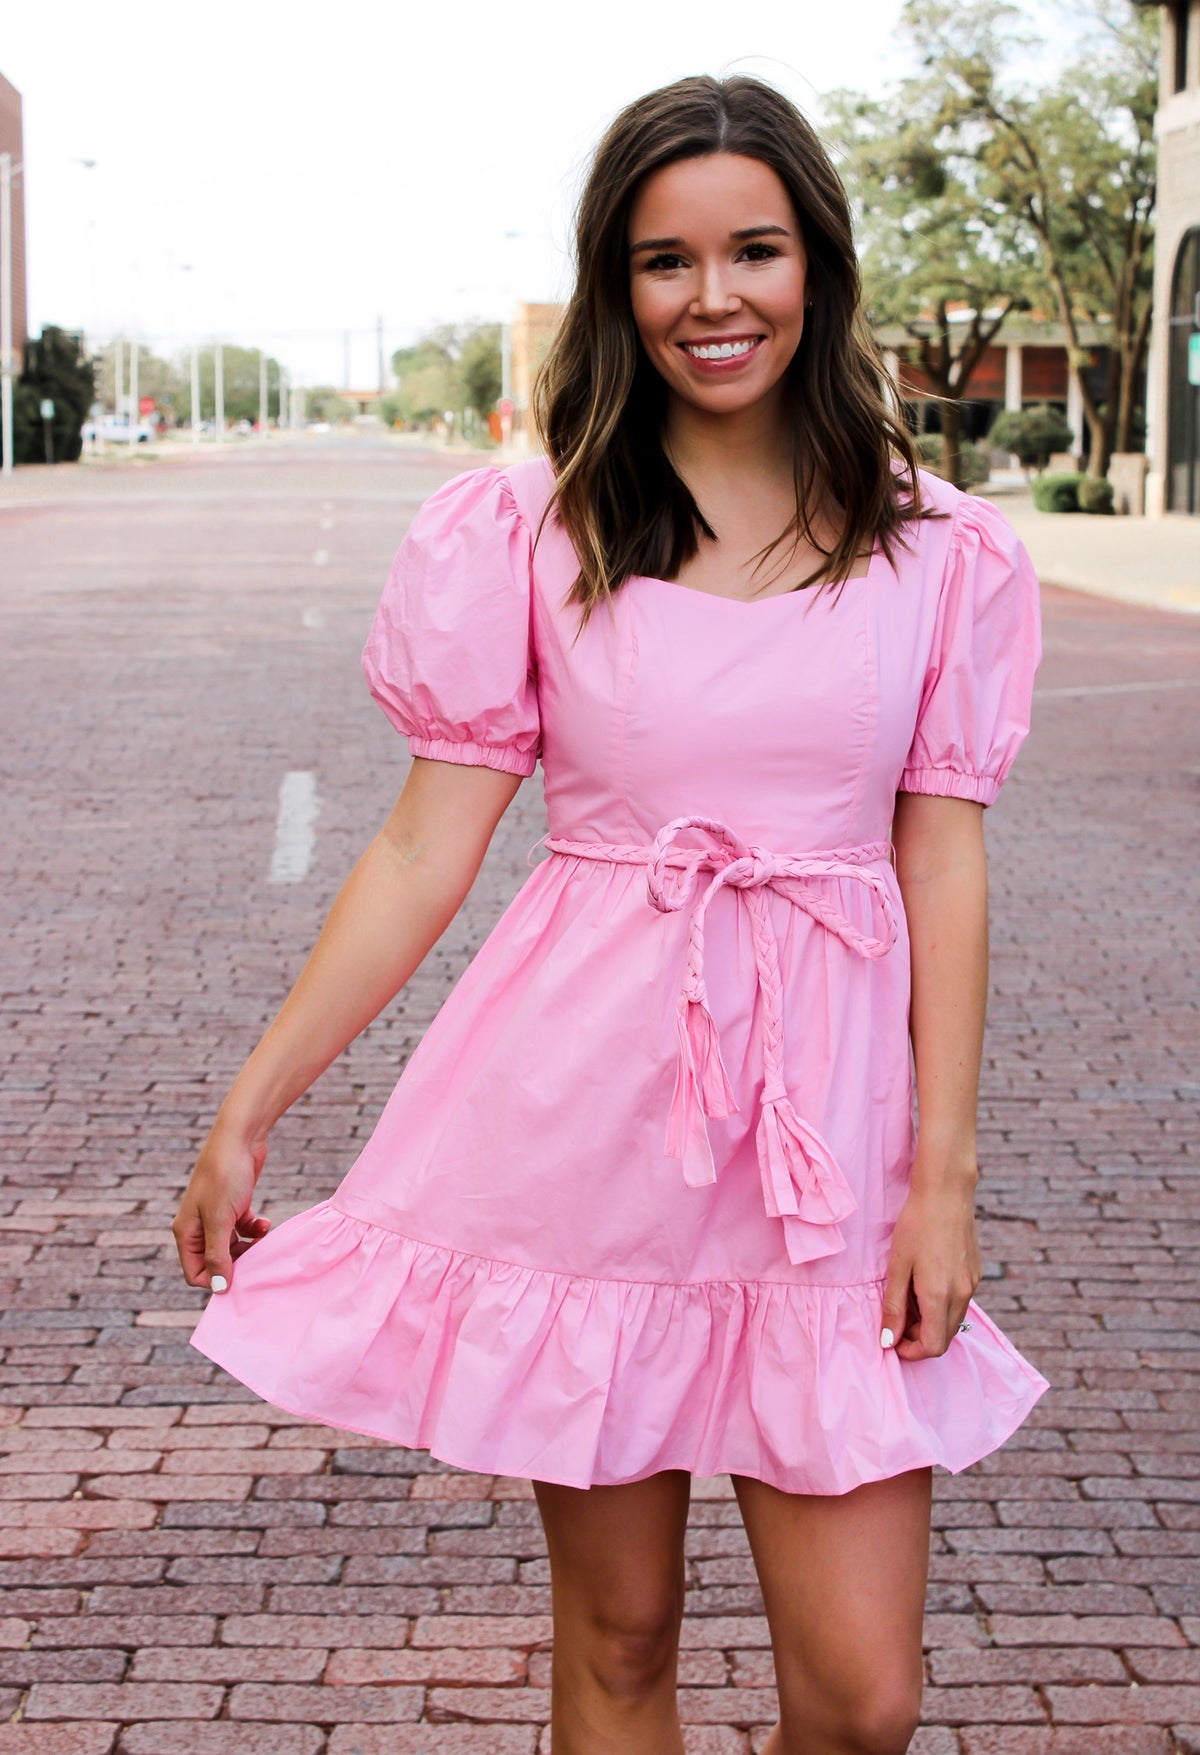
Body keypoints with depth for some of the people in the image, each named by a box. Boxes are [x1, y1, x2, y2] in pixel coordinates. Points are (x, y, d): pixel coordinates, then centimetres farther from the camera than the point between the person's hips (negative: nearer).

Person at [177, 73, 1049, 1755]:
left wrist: (945, 1175, -2)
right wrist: (248, 1110, 0)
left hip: (826, 1123, 1)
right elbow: (428, 844, 1)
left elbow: (946, 869, 4)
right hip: (583, 1112, -1)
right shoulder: (529, 529, 0)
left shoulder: (938, 554, 4)